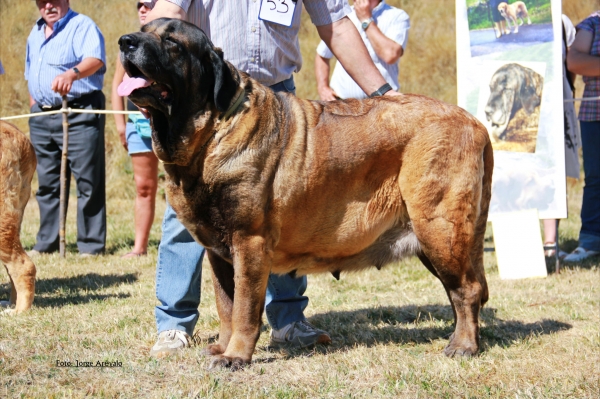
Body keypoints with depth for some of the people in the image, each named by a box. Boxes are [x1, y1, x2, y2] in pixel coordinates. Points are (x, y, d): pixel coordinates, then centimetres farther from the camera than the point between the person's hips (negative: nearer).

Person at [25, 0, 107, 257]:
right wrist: (34, 106, 14)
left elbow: (95, 60, -26)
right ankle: (46, 242, 19)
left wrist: (73, 73, -45)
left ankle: (91, 244, -1)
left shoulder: (83, 26, -7)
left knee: (88, 182, -5)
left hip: (79, 115, -7)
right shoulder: (35, 33, 17)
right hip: (42, 117, 7)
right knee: (47, 182, 11)